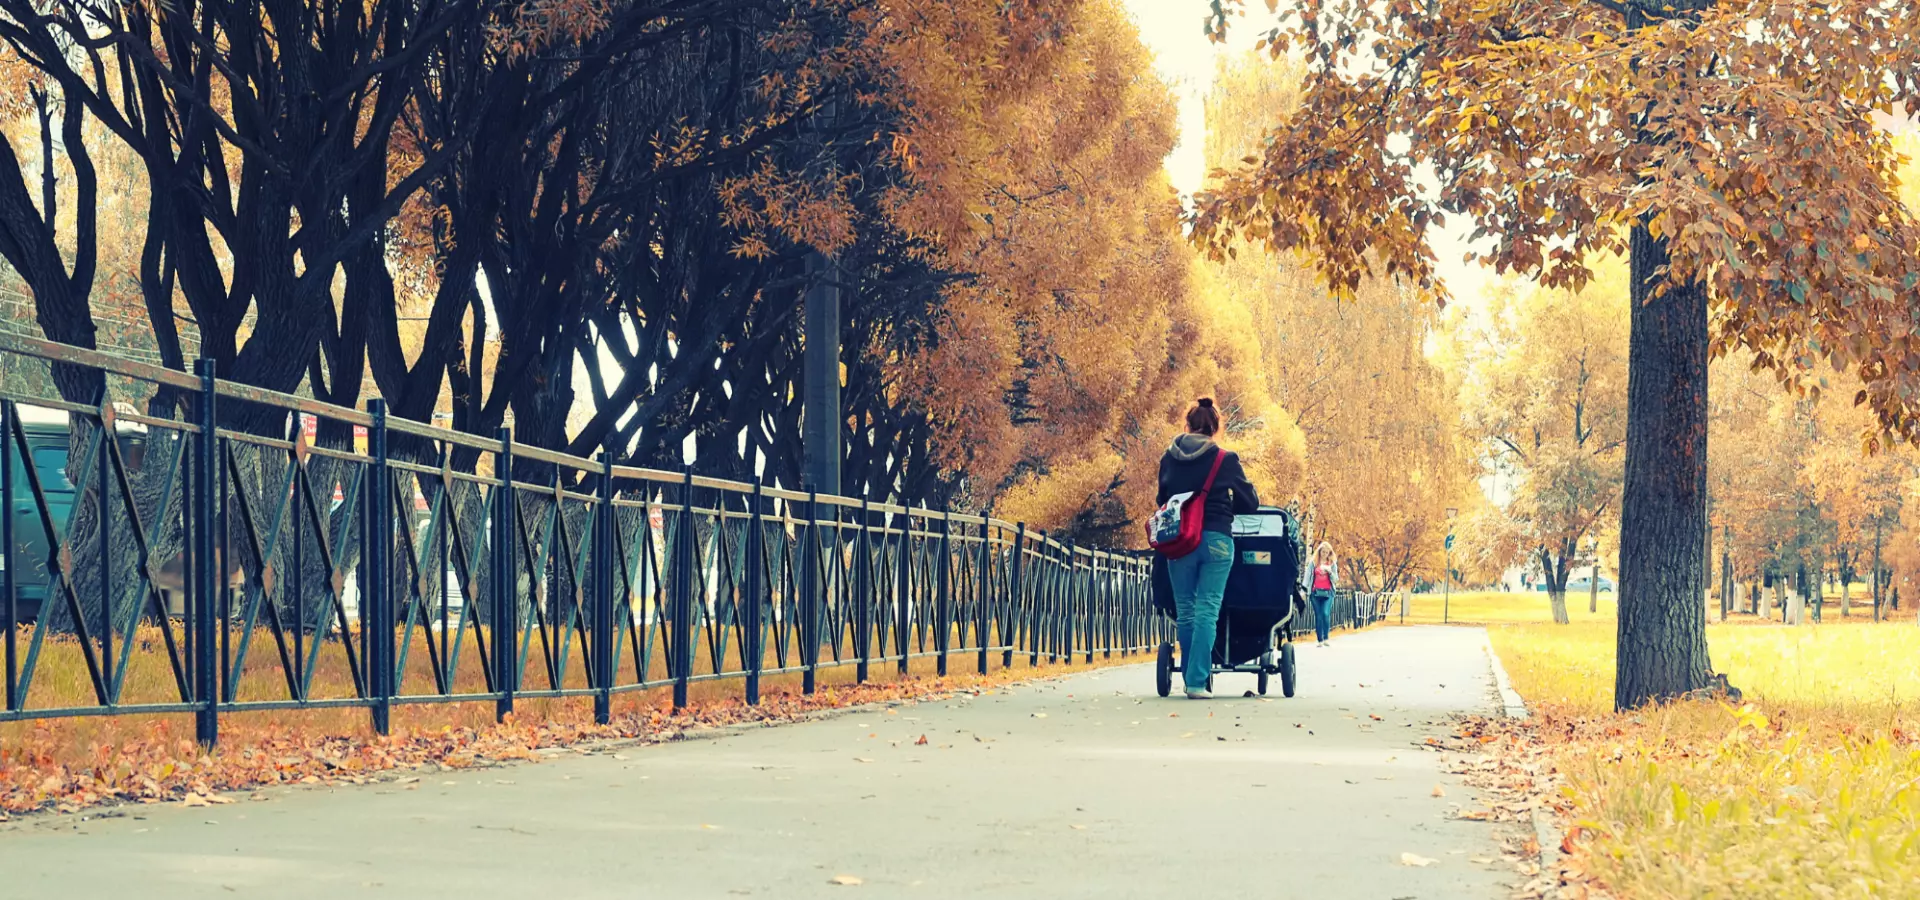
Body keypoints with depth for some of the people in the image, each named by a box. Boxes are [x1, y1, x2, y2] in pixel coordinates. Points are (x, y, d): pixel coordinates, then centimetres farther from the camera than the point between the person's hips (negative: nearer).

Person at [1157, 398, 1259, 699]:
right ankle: (1197, 681, -10)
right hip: (1216, 540, -2)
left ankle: (1191, 677, 20)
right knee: (1207, 611, -2)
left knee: (1185, 611, 13)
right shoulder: (1226, 460, -3)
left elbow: (1161, 499, 13)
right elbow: (1250, 502, 4)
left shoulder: (1169, 459, 3)